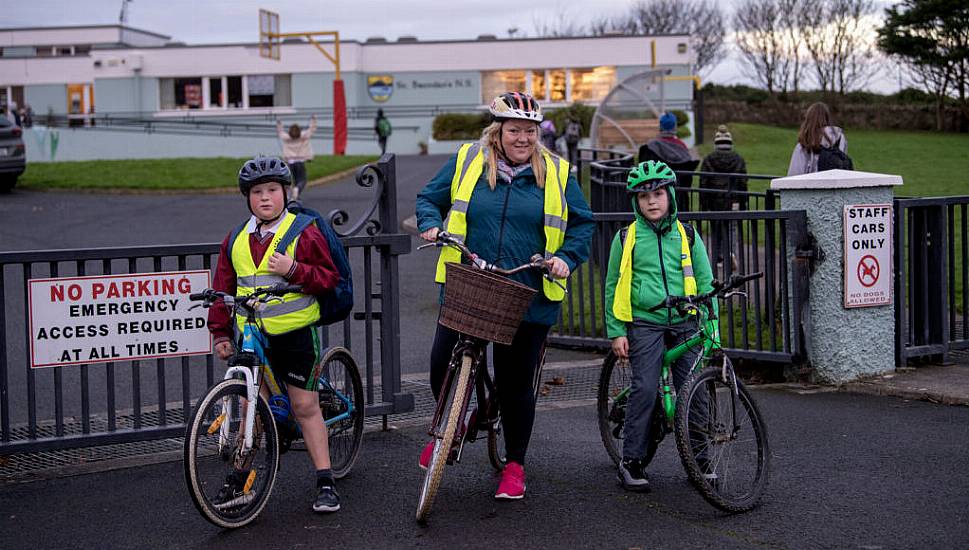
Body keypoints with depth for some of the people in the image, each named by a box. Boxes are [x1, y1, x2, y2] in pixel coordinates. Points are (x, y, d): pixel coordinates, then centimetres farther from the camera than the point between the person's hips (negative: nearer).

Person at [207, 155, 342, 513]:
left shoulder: (304, 233, -2)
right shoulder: (236, 241, 9)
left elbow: (328, 278, -4)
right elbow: (223, 289, 14)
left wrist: (293, 269, -19)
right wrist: (220, 333, 10)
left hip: (296, 333, -3)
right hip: (251, 335, 3)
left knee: (305, 405, 1)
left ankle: (325, 482, 7)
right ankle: (239, 478, 18)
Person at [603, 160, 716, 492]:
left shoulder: (687, 236, 8)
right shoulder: (626, 238, 3)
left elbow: (705, 282, 12)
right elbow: (613, 287, 7)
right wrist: (616, 332, 2)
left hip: (685, 324, 2)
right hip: (645, 324, -2)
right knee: (645, 389, -12)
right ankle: (631, 462, -3)